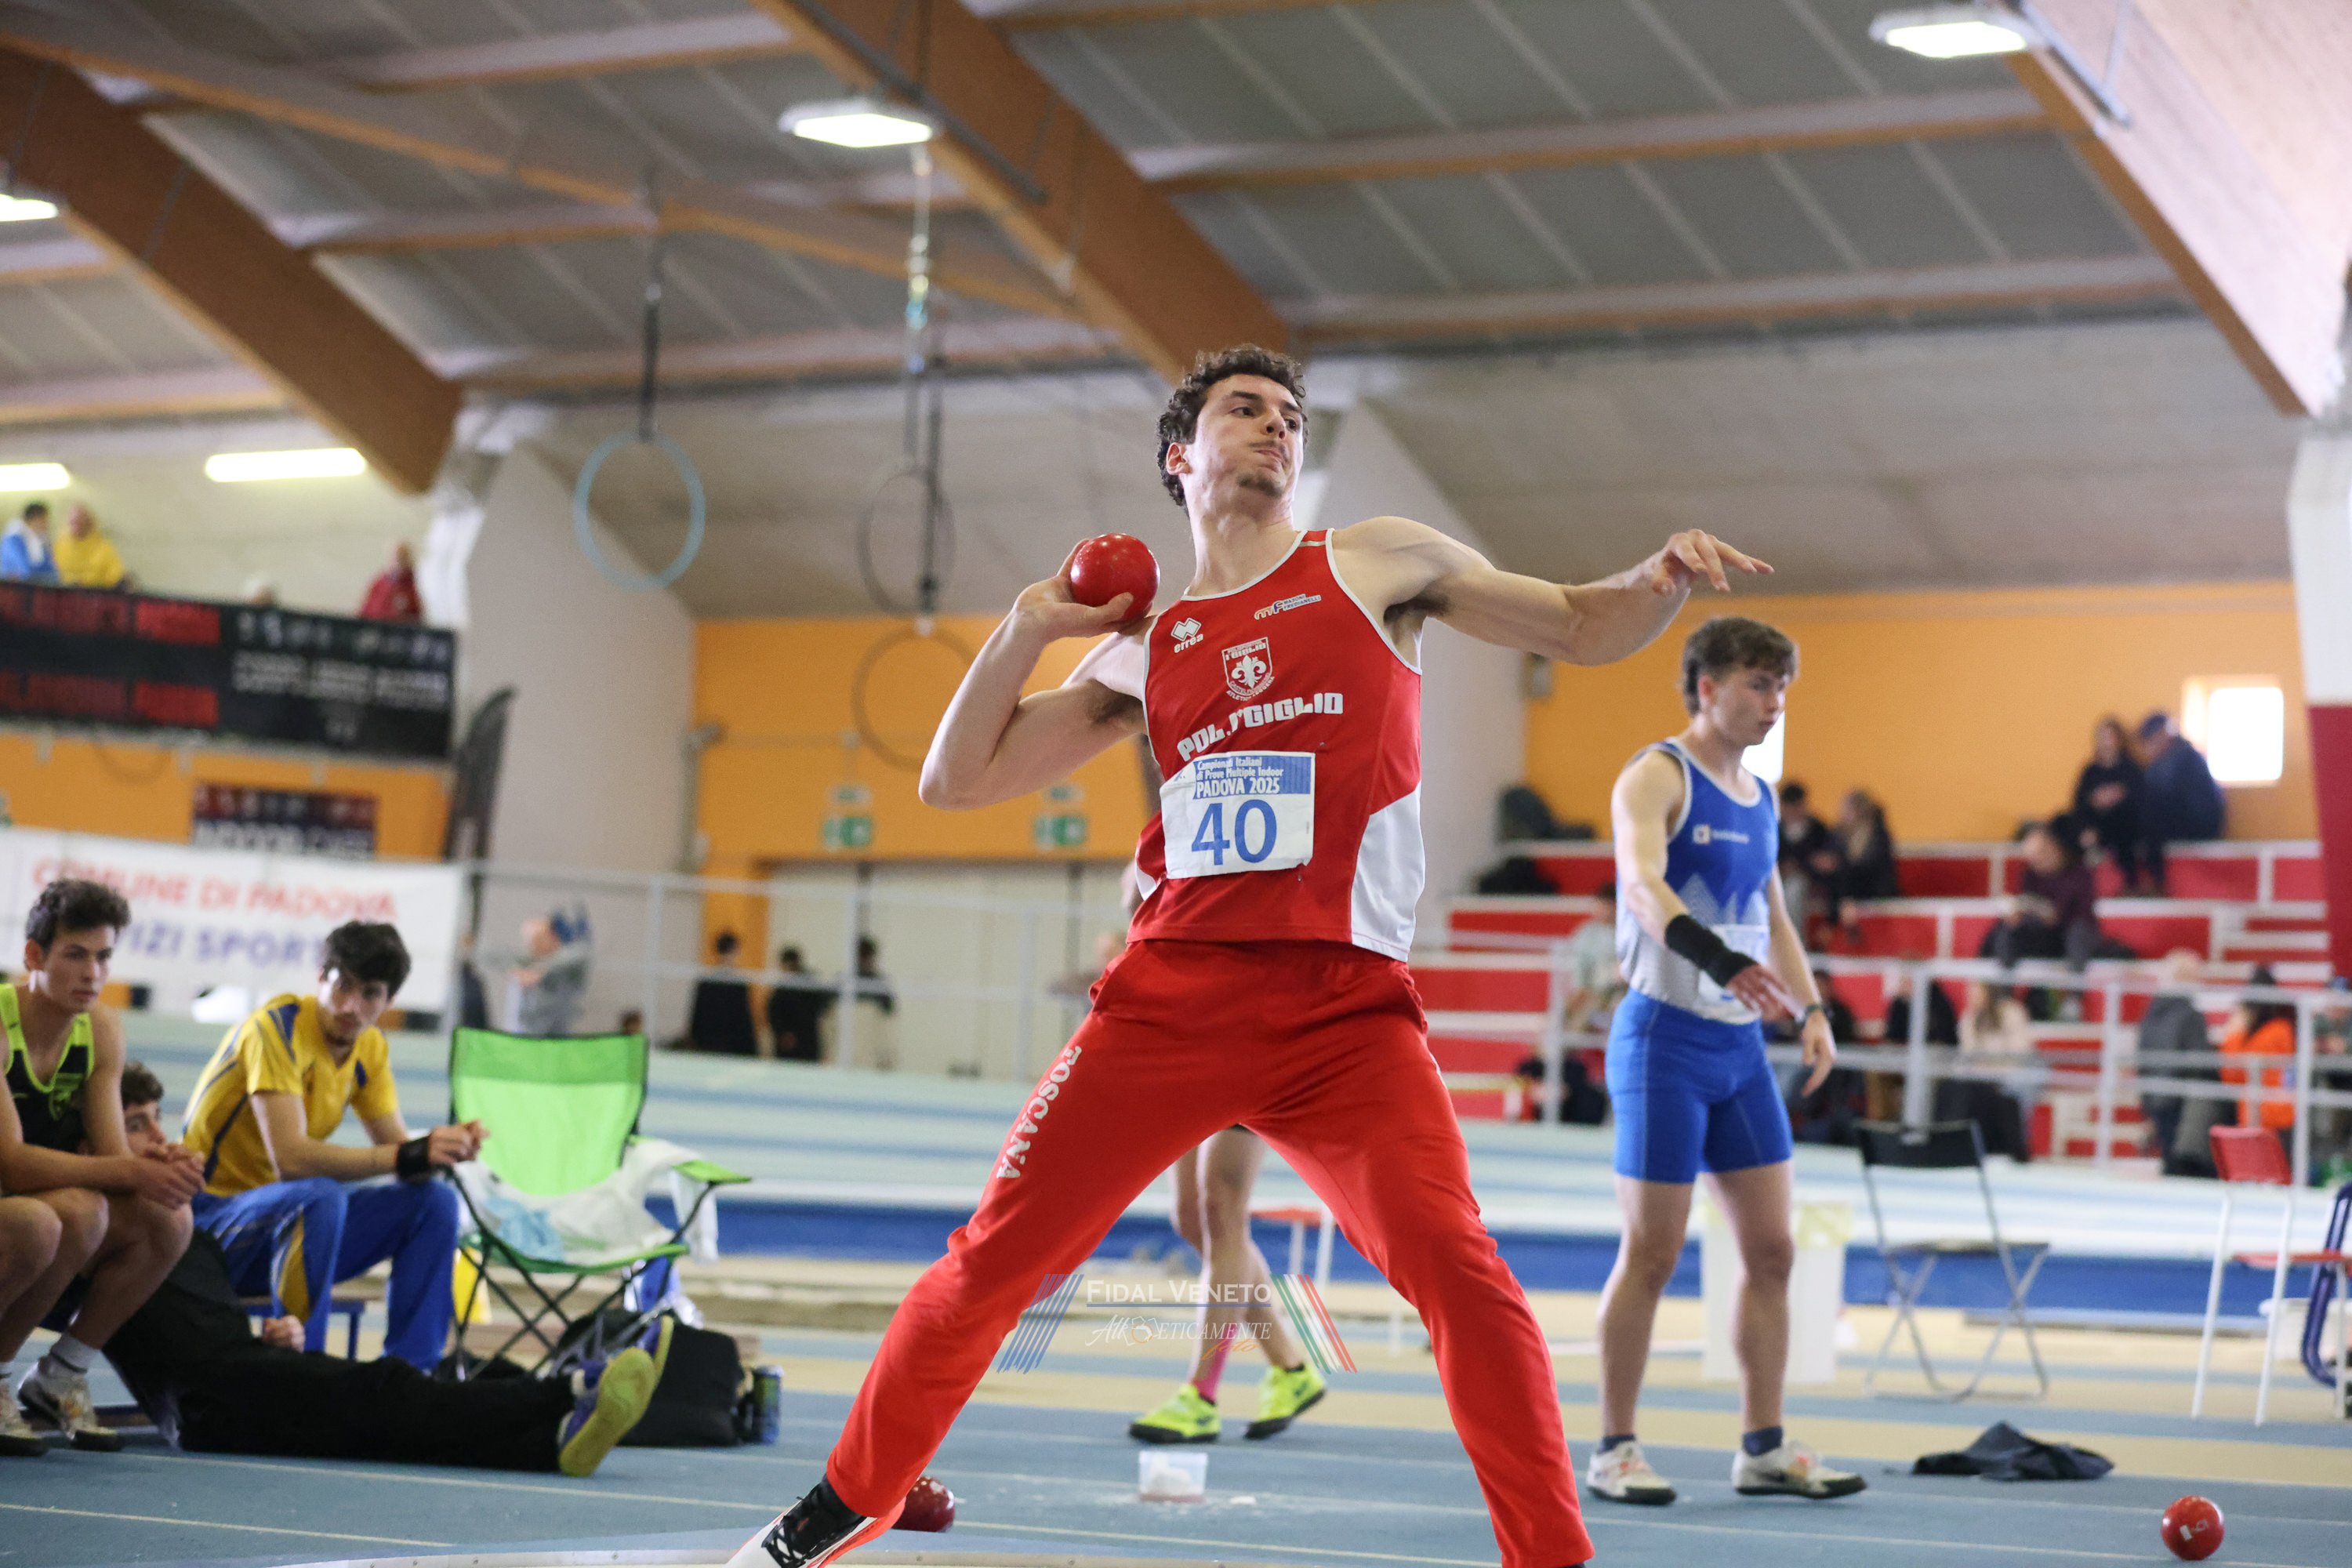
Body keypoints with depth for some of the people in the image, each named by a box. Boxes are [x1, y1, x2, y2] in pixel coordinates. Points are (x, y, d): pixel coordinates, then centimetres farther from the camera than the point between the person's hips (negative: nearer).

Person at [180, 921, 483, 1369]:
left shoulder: (369, 1048, 6)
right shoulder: (277, 1027, -20)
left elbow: (396, 1145, 0)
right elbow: (290, 1157, -30)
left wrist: (441, 1148, -24)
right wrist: (406, 1156, -35)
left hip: (291, 1223, 8)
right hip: (210, 1215, -8)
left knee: (434, 1201, -6)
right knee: (321, 1196, -36)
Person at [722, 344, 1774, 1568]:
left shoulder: (1378, 565, 11)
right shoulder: (1141, 650, 17)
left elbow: (1583, 630, 13)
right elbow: (955, 781, 19)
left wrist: (1665, 575, -8)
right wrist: (1031, 626, 8)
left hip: (1346, 1010, -2)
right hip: (1173, 996, 2)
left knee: (1458, 1269, -22)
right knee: (993, 1257, 4)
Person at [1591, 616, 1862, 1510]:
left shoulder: (1761, 798, 15)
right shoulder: (1656, 777, -10)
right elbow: (1642, 883, -28)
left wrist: (1811, 1009, 9)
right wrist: (1716, 956, -44)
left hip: (1740, 1043, 8)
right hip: (1665, 1037, -8)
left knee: (1771, 1249, 6)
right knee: (1652, 1256, -4)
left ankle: (1763, 1450, 14)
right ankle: (1613, 1451, 6)